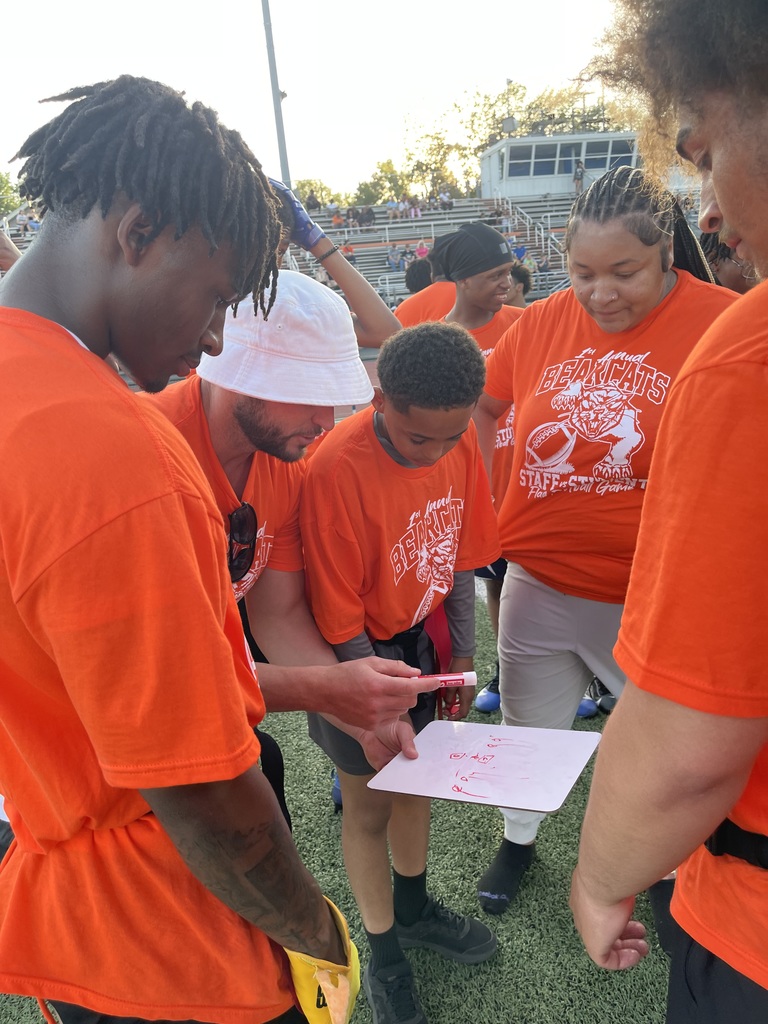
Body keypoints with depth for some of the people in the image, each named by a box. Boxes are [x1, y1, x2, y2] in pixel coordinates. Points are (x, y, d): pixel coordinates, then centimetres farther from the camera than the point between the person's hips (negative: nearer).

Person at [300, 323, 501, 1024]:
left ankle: (414, 910, 50)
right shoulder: (337, 469, -30)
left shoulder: (460, 442, -11)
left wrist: (461, 654, 5)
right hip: (357, 650, -5)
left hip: (416, 637, 6)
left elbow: (460, 555, 1)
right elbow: (337, 613, -22)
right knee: (370, 803, 12)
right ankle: (385, 958, 38)